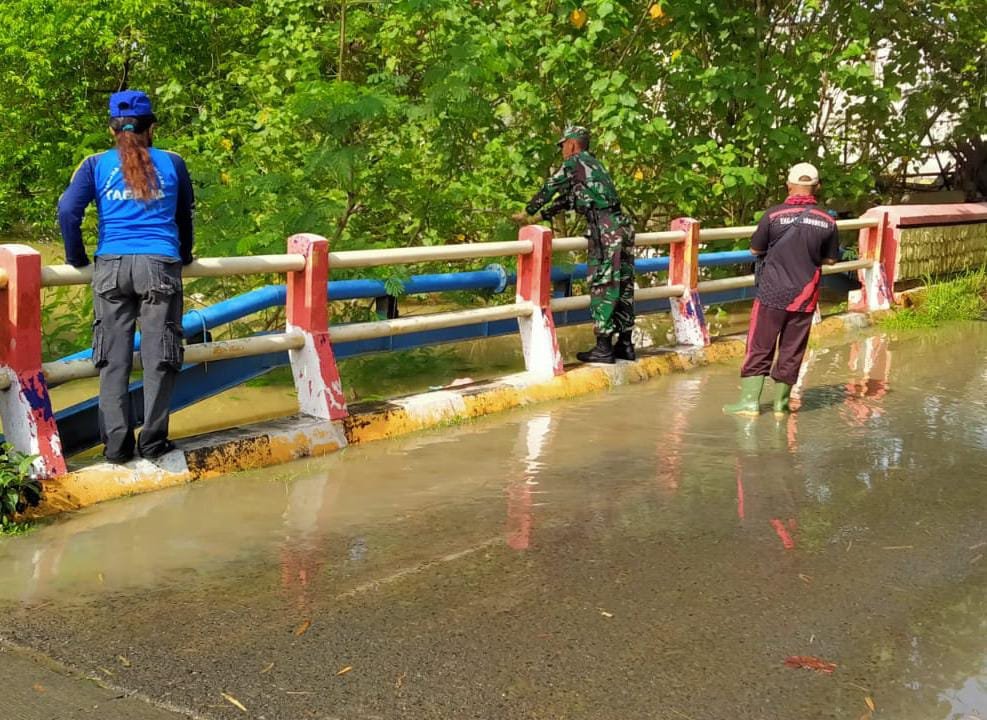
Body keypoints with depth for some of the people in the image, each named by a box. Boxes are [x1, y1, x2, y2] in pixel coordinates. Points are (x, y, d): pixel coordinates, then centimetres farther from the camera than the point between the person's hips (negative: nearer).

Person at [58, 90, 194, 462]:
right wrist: (184, 257, 36)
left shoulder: (96, 164, 8)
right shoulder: (172, 163, 10)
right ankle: (153, 441, 5)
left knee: (113, 358, 5)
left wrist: (78, 259, 12)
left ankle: (116, 444, 4)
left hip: (111, 266, 1)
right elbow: (186, 215, 20)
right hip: (160, 265, 0)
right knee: (159, 356, 4)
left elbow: (67, 211, -2)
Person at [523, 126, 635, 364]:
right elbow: (569, 196, 34)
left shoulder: (575, 162, 1)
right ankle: (625, 344, 15)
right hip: (622, 226, 9)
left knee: (602, 288, -7)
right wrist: (546, 214, 38)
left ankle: (603, 348, -8)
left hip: (604, 228, -9)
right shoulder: (594, 164, 26)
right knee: (622, 287, 10)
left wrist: (529, 211, 24)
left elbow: (550, 188, 10)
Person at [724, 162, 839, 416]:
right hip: (805, 297, 2)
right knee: (792, 350, 10)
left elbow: (755, 250, 0)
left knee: (759, 346, 5)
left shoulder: (773, 215, -11)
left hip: (772, 293, -2)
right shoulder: (827, 221, -2)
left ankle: (750, 400, 1)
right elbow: (830, 259, 8)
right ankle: (781, 402, 17)